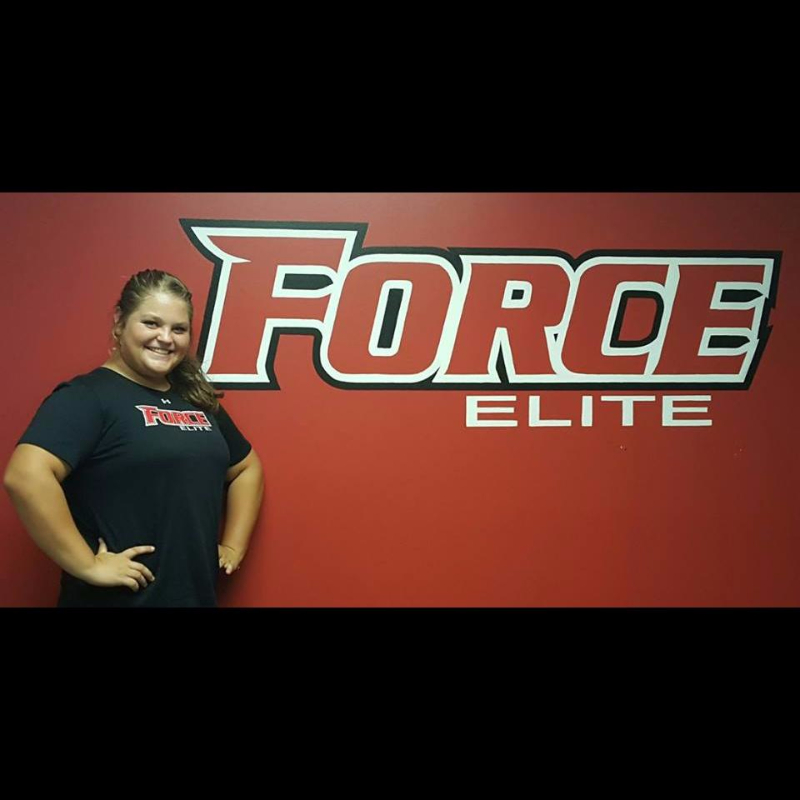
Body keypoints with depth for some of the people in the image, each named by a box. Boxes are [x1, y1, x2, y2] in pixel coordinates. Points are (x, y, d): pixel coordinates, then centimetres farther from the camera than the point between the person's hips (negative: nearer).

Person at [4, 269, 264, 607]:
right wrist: (88, 566, -23)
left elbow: (247, 467, 20)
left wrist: (233, 547, 10)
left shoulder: (197, 400, 10)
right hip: (118, 597, -7)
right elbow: (25, 476, -26)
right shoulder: (87, 396, -12)